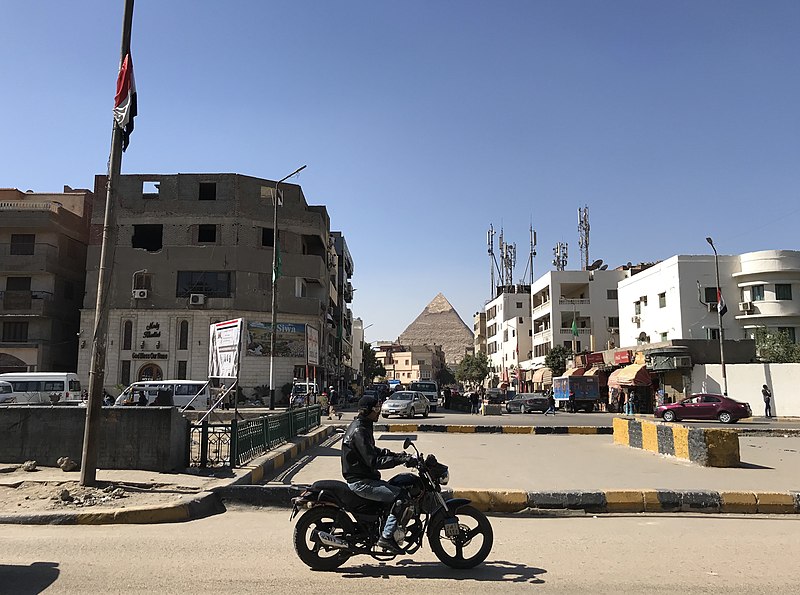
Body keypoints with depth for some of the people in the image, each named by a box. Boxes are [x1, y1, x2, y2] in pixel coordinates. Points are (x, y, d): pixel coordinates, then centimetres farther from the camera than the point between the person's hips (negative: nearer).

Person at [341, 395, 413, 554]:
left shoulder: (363, 427, 12)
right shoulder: (359, 431, -20)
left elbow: (373, 451, 23)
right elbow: (374, 461, -25)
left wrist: (396, 454, 11)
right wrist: (401, 460, -23)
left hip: (365, 477, 10)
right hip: (360, 482, -10)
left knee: (398, 488, 12)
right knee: (400, 495, -17)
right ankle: (386, 537, -13)